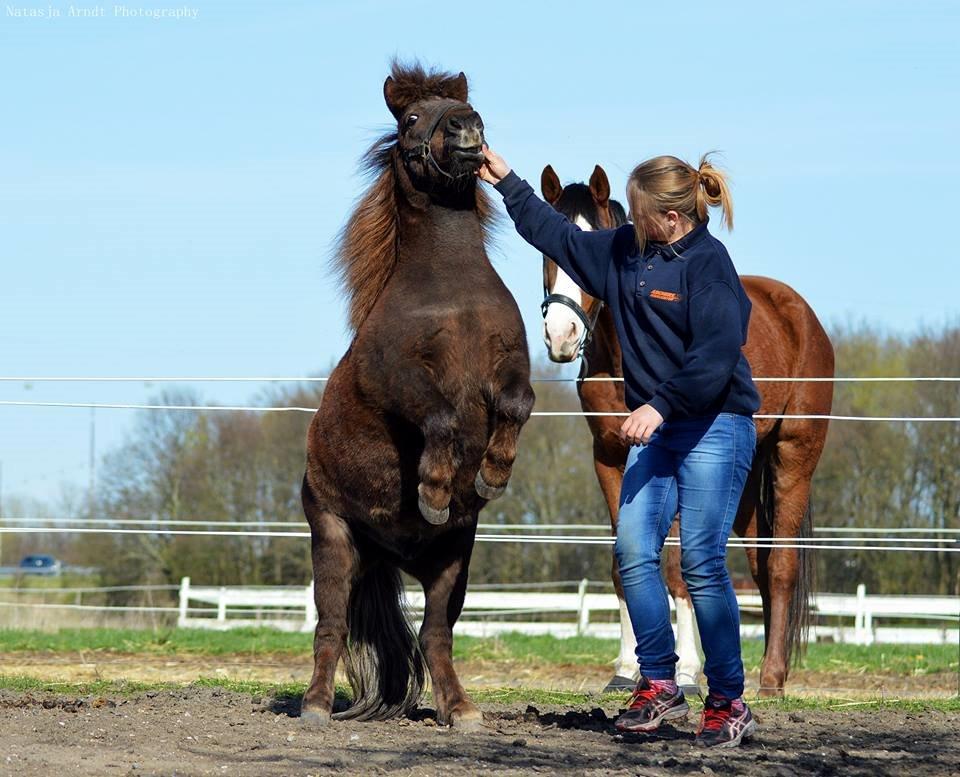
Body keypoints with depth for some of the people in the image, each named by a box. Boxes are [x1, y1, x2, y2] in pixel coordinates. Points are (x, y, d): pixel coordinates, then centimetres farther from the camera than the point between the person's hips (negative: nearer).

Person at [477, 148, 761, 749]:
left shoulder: (708, 263, -13)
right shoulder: (625, 252, 11)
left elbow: (715, 355, -21)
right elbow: (559, 236, 26)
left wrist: (662, 404, -28)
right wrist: (507, 183, 28)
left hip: (714, 429, -8)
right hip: (655, 429, 8)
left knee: (703, 562, -10)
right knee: (634, 551, -3)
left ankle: (728, 704, -3)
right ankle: (659, 686, 6)